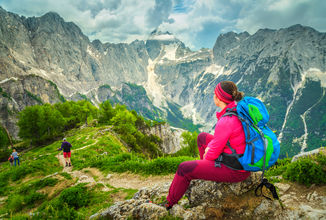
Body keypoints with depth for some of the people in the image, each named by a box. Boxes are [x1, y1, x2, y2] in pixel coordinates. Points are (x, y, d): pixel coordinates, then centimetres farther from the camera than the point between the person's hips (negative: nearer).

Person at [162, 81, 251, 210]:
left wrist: (206, 157, 2)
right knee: (202, 138, 23)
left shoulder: (225, 122, -31)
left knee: (184, 169, -4)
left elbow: (214, 152, -19)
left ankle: (169, 204, 19)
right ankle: (208, 174, 39)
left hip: (235, 170, -9)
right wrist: (210, 146, 8)